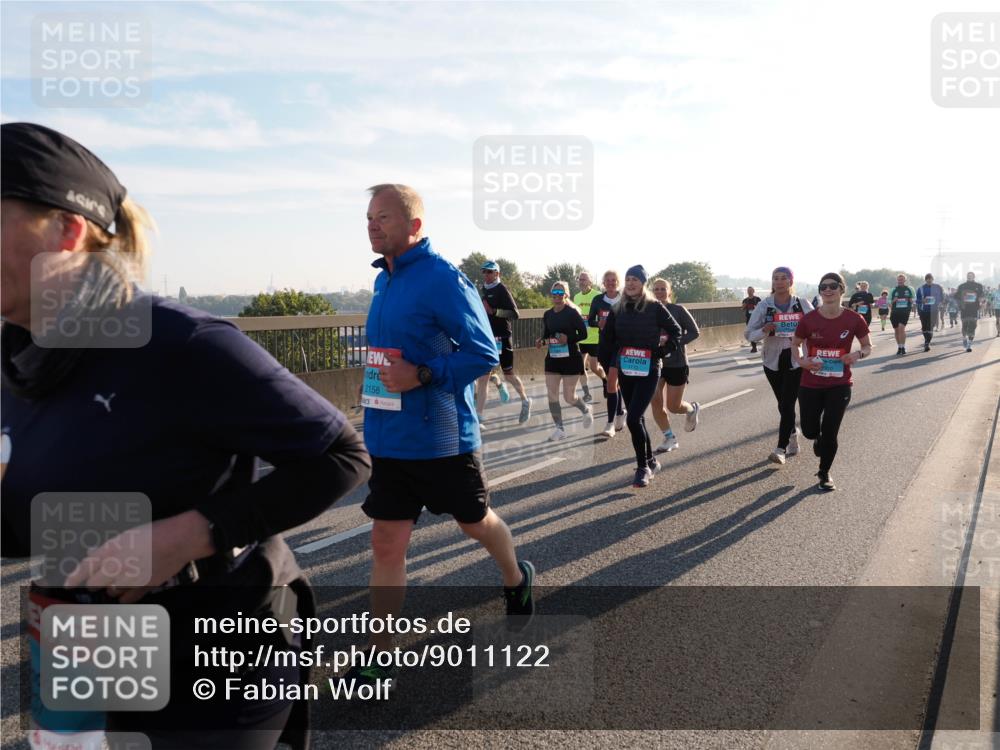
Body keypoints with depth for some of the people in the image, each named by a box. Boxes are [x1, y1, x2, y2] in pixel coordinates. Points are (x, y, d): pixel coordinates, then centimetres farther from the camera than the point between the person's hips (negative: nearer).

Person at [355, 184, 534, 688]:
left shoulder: (443, 280, -17)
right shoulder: (385, 280, 8)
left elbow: (485, 352, -20)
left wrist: (421, 375, -27)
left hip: (441, 437, -6)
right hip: (388, 437, 7)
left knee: (475, 522, 16)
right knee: (386, 543, 6)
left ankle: (516, 580, 47)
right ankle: (379, 659, 16)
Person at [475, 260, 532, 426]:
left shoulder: (501, 290, -9)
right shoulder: (483, 290, 13)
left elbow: (514, 314, -19)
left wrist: (493, 311, -26)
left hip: (501, 338, -6)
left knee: (509, 375, 5)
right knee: (482, 376, 0)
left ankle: (525, 402, 29)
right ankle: (478, 415, 0)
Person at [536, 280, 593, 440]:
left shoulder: (572, 313, -9)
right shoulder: (547, 314, 6)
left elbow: (583, 334, -9)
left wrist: (568, 339, -25)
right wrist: (542, 342, -7)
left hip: (571, 358, -5)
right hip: (552, 358, 5)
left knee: (569, 397, 1)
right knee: (552, 395, -2)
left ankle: (586, 410, 33)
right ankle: (559, 429, 11)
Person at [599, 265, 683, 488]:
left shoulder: (655, 307, -7)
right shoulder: (618, 309, 5)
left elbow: (676, 332, 1)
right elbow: (607, 339, 11)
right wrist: (611, 365, 6)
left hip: (648, 371, -5)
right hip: (625, 371, 5)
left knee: (633, 419, -15)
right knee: (637, 419, 13)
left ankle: (643, 467, 0)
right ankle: (651, 461, 31)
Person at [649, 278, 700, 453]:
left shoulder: (678, 310, -9)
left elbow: (695, 332, -9)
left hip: (677, 363, -3)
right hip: (655, 363, 3)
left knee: (673, 406, 2)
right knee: (656, 403, -3)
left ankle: (692, 409, 37)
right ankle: (669, 438, 15)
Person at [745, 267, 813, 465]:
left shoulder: (803, 304, -3)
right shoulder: (764, 306, -2)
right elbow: (749, 334, -2)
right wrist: (764, 331, -22)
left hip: (797, 360, -2)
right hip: (773, 361, 2)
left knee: (787, 404, -10)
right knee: (783, 405, 12)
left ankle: (781, 449, -8)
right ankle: (792, 435, 36)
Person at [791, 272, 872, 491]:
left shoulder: (854, 319, -9)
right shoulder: (809, 319, -9)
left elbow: (868, 346, 5)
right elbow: (795, 344, 6)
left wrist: (858, 355, -17)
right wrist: (801, 360, -13)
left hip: (840, 385, -1)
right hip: (810, 385, 1)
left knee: (830, 432, 0)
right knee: (810, 431, 8)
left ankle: (825, 473, 24)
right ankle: (819, 439, 47)